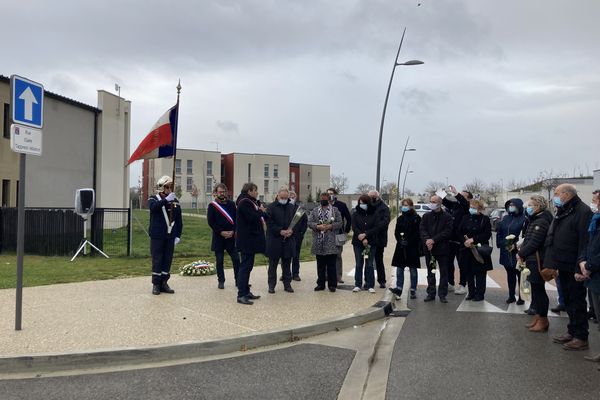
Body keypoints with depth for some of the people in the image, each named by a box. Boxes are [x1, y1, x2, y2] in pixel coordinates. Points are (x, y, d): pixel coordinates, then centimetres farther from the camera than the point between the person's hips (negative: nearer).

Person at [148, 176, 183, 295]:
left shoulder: (175, 201, 10)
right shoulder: (154, 199, 0)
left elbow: (179, 220, 11)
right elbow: (153, 207, -25)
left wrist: (178, 235, 6)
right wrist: (166, 200, -33)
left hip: (170, 236, 4)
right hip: (157, 236, -4)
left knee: (168, 260, 7)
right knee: (157, 261, 0)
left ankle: (164, 283, 18)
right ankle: (156, 284, 10)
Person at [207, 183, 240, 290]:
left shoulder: (231, 204, 7)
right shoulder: (212, 206, 0)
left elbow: (236, 219, 5)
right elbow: (210, 222, -6)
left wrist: (232, 231, -9)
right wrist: (221, 232, -13)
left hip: (231, 236, 2)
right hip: (218, 237, -2)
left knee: (236, 259, 1)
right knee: (219, 261, 5)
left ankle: (238, 280, 11)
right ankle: (221, 281, 16)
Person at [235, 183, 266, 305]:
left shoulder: (250, 202, 17)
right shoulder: (244, 203, -15)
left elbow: (256, 216, 17)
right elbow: (252, 218, -24)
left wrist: (260, 213, -1)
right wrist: (261, 212, -9)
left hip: (250, 239, 11)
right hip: (247, 240, -11)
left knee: (247, 266, 15)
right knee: (245, 266, -8)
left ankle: (246, 291, 23)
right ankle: (241, 295, -4)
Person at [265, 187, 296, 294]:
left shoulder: (292, 207, 10)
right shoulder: (271, 207, -2)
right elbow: (269, 223, -10)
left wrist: (291, 230, -11)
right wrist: (280, 231, -18)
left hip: (288, 240, 3)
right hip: (274, 240, -3)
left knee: (287, 264, 11)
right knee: (273, 264, 5)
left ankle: (287, 284, 19)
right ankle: (271, 285, 14)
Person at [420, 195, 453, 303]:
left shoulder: (447, 217, -2)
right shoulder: (426, 216, 9)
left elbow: (447, 232, -11)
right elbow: (422, 229, 0)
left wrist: (434, 240, -18)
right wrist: (427, 239, -18)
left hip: (442, 248, -3)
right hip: (429, 249, 3)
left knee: (444, 272, 4)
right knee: (430, 272, 10)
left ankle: (442, 294, 12)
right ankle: (431, 294, 17)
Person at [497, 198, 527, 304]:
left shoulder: (523, 219, -10)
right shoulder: (506, 218, 12)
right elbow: (499, 232, 14)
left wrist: (516, 245, -20)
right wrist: (501, 244, 3)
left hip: (518, 253, -6)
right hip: (506, 253, 6)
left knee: (520, 276, 3)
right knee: (510, 275, 14)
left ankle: (521, 297, 13)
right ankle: (511, 296, 23)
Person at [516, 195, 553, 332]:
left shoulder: (541, 222, -16)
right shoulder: (534, 220, 15)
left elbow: (534, 243, -20)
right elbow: (528, 239, 14)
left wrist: (521, 254, -10)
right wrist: (522, 251, -1)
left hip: (537, 260, -10)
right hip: (531, 260, 10)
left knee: (538, 289, -2)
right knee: (535, 289, 15)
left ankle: (543, 321, 7)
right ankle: (537, 317, 24)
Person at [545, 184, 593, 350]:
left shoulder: (583, 211, -15)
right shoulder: (562, 212, 15)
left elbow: (585, 242, -22)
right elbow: (552, 239, 18)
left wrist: (580, 268, -25)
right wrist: (551, 264, 14)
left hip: (573, 268, -9)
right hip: (563, 267, 9)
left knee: (577, 301, 0)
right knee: (568, 300, 17)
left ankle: (581, 338, 10)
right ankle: (572, 332, 28)